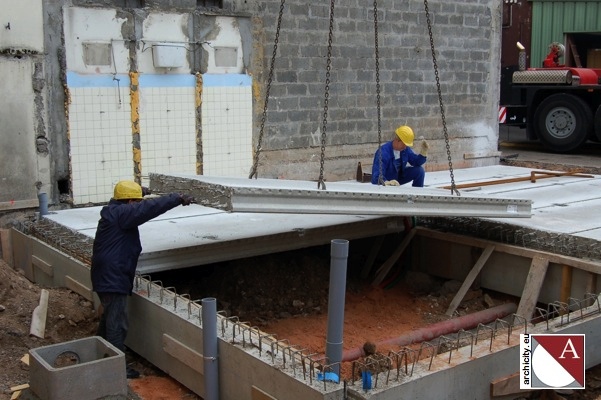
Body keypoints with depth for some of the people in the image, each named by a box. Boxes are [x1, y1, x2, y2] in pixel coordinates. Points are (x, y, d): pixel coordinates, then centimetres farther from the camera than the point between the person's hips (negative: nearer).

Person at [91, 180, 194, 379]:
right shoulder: (120, 213, -19)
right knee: (117, 323, -5)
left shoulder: (113, 211, 11)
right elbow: (148, 208, -26)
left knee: (109, 318, 24)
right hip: (114, 278, -11)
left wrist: (138, 192, 44)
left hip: (108, 277, 11)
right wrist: (177, 198, -24)